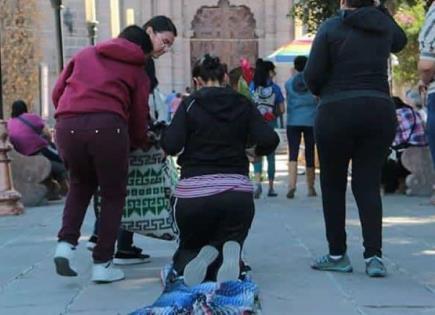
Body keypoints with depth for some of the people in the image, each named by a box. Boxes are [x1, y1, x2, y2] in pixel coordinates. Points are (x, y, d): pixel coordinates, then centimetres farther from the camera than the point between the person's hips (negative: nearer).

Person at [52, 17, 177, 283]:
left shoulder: (85, 54, 26)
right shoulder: (138, 72, 19)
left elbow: (57, 92, 22)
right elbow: (138, 117, 15)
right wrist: (141, 143, 34)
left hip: (67, 125, 3)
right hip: (107, 126, -3)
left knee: (81, 185, 28)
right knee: (114, 195, 16)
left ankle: (66, 244, 11)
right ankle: (103, 264, 13)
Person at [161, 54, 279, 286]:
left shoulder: (190, 104, 2)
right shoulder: (243, 105, 9)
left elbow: (170, 146, -8)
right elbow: (270, 140, -2)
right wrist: (254, 151, 20)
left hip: (194, 193, -1)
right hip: (237, 193, 1)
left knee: (187, 251, 22)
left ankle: (201, 258, -16)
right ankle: (229, 254, -19)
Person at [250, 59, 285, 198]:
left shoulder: (252, 86, 0)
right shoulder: (275, 88, -5)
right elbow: (281, 110, -2)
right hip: (270, 125, -1)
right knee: (270, 156, 12)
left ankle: (258, 182, -20)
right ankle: (271, 188, 18)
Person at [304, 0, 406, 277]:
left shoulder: (331, 27, -4)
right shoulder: (384, 25, 8)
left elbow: (312, 75, -7)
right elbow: (400, 42, 32)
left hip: (336, 112, -3)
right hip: (380, 111, 3)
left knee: (333, 184, 9)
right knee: (369, 184, 6)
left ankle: (337, 255, 13)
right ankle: (374, 256, -5)